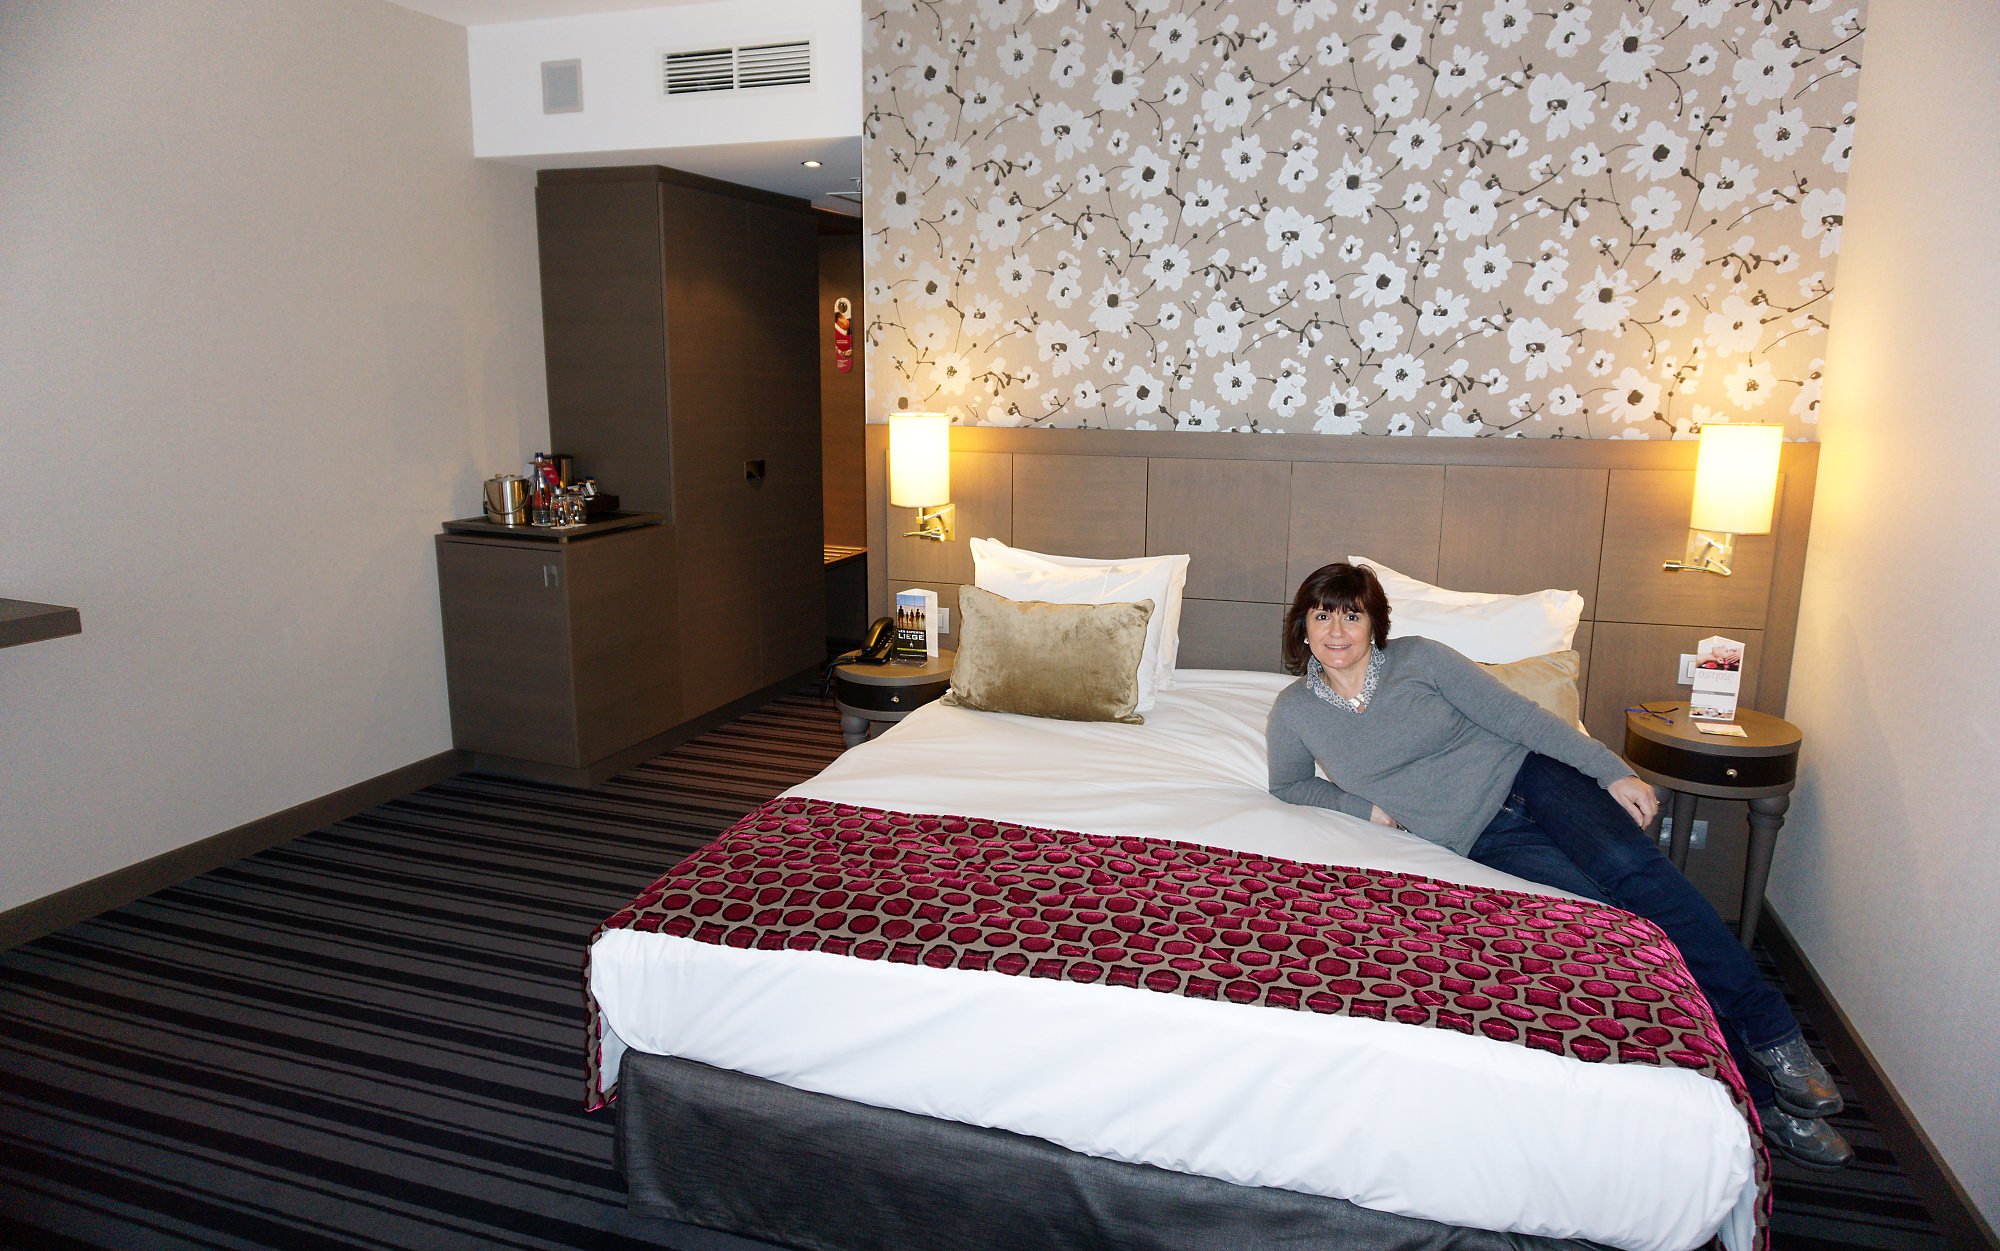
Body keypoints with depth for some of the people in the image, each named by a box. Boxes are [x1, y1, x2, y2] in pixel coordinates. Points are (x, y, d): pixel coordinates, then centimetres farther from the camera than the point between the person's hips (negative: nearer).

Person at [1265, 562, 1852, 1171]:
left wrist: (1611, 772, -10)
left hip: (1524, 772, 0)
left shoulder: (1416, 658, -3)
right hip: (1482, 836, 0)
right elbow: (1288, 785, 15)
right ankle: (1756, 1089, -17)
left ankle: (1770, 1033, -17)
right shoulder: (1295, 710, 1)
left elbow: (1514, 713, -4)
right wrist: (1365, 804, -2)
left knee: (1629, 865, -27)